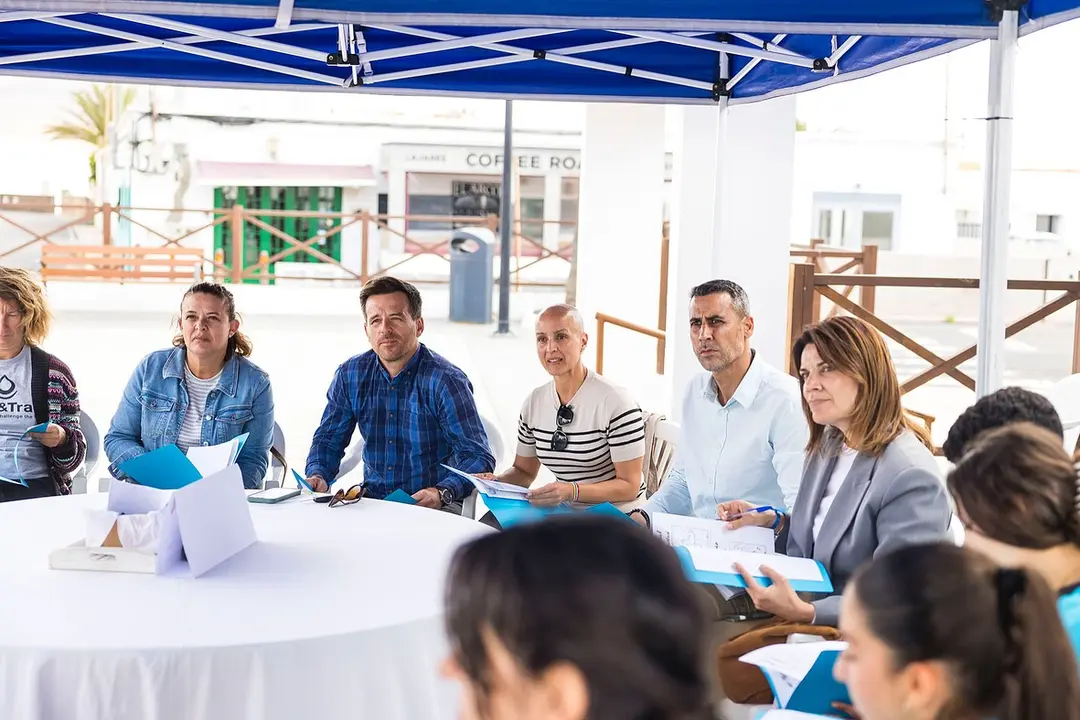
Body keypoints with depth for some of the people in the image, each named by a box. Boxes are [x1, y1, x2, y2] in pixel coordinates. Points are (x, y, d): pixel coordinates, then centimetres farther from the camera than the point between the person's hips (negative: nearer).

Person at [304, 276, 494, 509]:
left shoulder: (444, 381, -13)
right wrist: (318, 476, -8)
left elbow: (479, 457, -16)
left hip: (433, 507, -4)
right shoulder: (350, 375, 4)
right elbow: (329, 439, 14)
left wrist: (442, 493, -34)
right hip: (372, 499, 4)